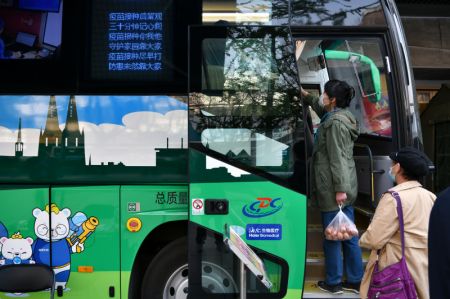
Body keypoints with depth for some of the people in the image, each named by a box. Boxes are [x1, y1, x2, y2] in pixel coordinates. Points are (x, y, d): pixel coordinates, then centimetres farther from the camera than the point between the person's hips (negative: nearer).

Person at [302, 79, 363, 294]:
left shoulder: (335, 123, -16)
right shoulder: (342, 116, 13)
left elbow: (337, 158, -20)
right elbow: (321, 109, 37)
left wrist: (339, 189, -22)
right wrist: (306, 96, 39)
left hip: (333, 190, -10)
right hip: (346, 187, 10)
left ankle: (333, 282, 13)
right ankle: (355, 281, 21)